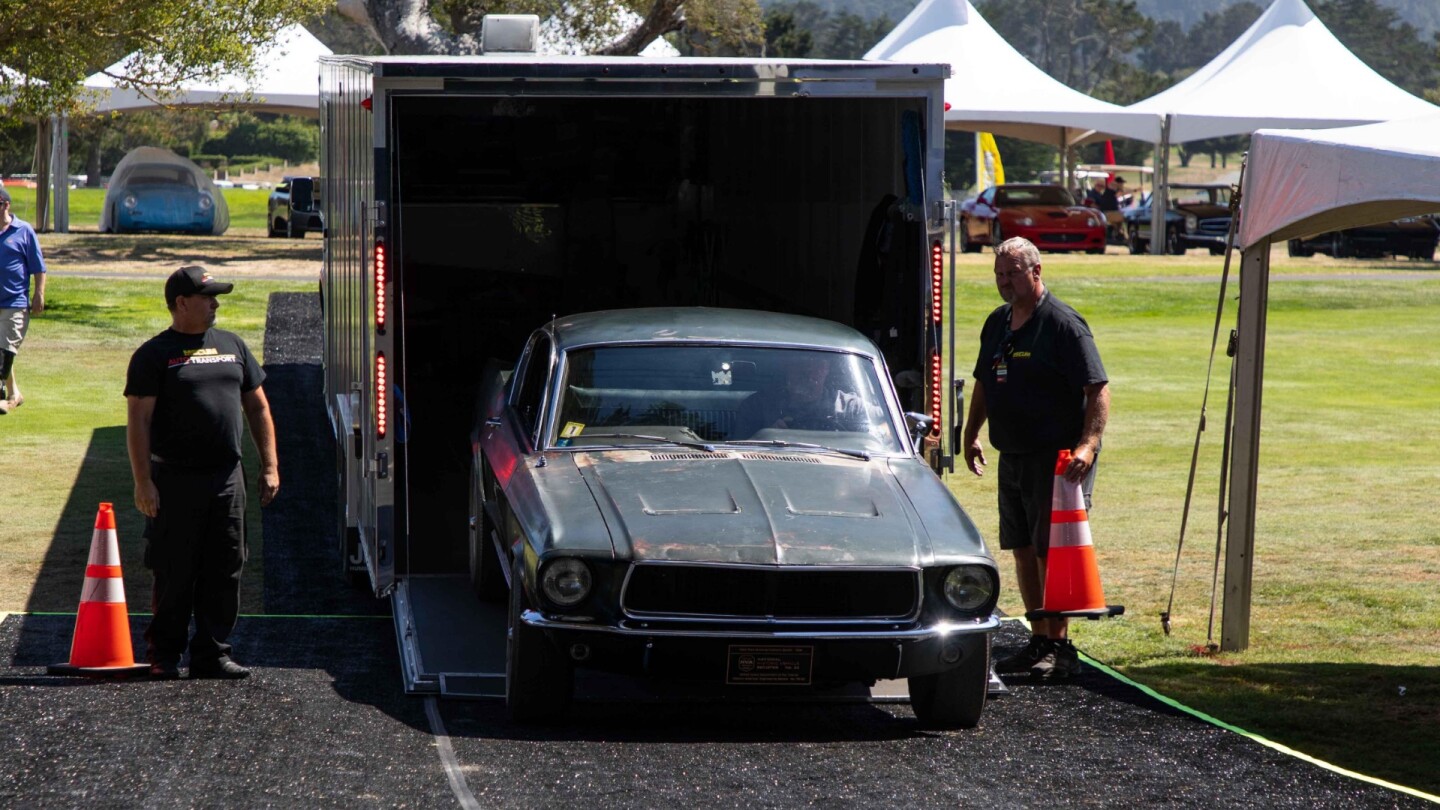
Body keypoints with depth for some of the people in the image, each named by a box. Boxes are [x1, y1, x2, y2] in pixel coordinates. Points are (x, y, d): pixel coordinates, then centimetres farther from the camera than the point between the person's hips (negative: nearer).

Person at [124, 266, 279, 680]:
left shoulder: (232, 346, 14)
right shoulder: (154, 354, -2)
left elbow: (258, 407, 18)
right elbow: (138, 420, -6)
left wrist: (269, 467, 11)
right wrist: (143, 482, -13)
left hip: (227, 478, 5)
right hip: (174, 479, -5)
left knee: (225, 572, 5)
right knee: (174, 573, 0)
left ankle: (212, 653, 13)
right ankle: (164, 656, 11)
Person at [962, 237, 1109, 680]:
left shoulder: (1062, 324, -12)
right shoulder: (997, 324, 12)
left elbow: (1098, 390, -17)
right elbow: (984, 383, 26)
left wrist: (1088, 444, -27)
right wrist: (970, 436, 23)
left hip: (1056, 458, -8)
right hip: (1012, 457, 8)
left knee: (1050, 551, -9)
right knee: (1023, 550, 10)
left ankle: (1060, 647, -5)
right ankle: (1039, 642, 17)